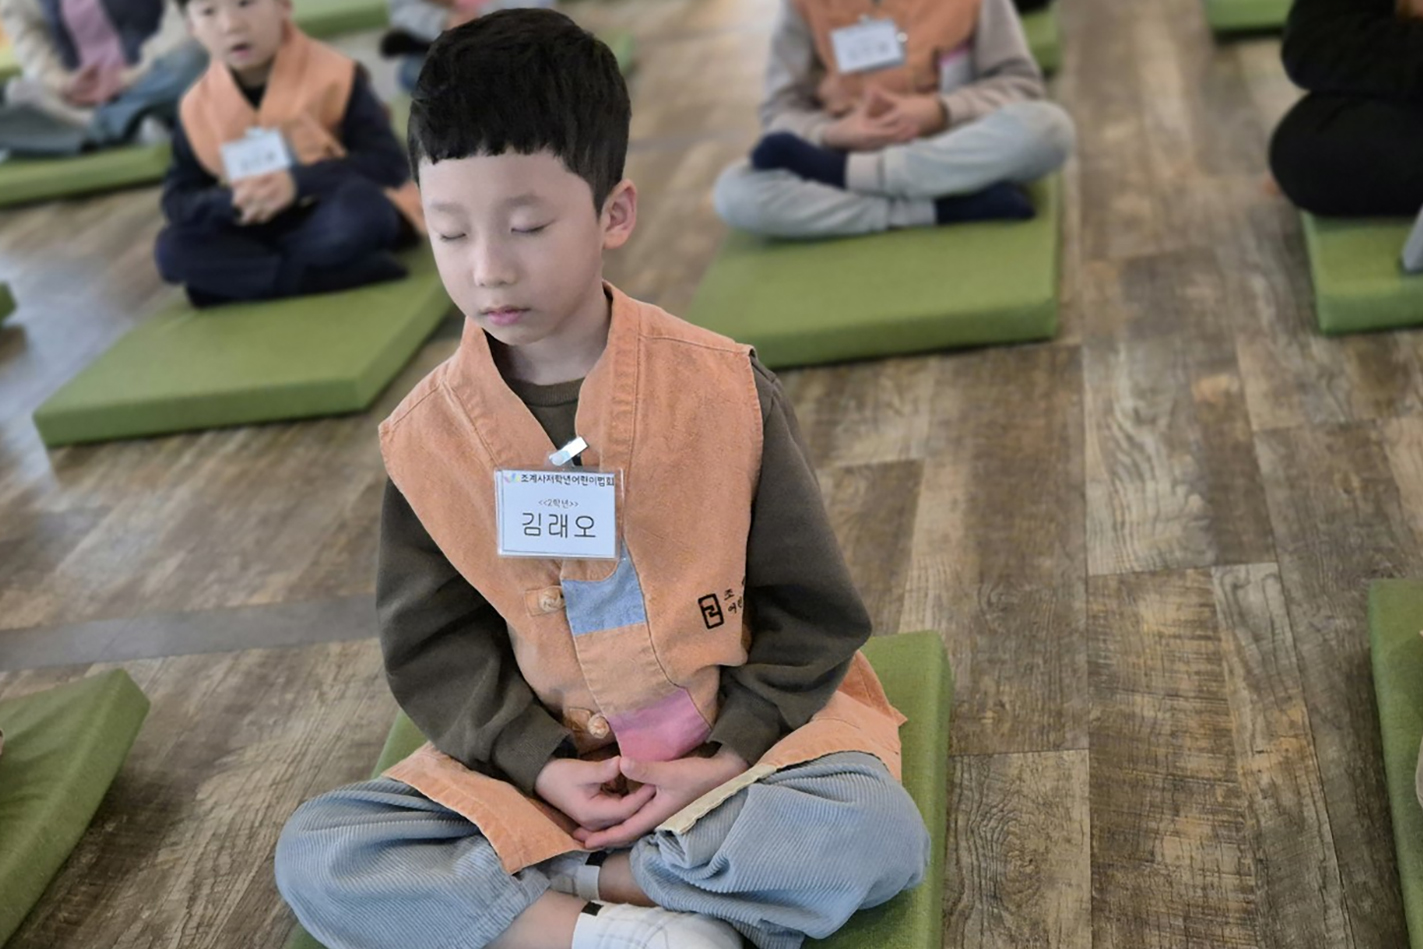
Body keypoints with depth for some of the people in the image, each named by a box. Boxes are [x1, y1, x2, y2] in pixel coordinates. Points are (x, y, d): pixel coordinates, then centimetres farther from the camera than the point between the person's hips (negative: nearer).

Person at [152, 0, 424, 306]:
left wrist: (299, 182, -30)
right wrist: (231, 202, -24)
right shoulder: (197, 108, -2)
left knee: (357, 208, -38)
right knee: (173, 249, -21)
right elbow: (177, 200, -1)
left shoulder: (331, 75, -12)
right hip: (266, 230, 5)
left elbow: (390, 164, -18)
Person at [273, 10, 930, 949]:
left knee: (879, 835, -29)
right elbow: (432, 643, 0)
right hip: (537, 769, 2)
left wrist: (730, 756, -15)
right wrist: (539, 765, -14)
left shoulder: (722, 388, -11)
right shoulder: (428, 433, -6)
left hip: (732, 741, -1)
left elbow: (810, 612, -5)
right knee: (314, 857, -16)